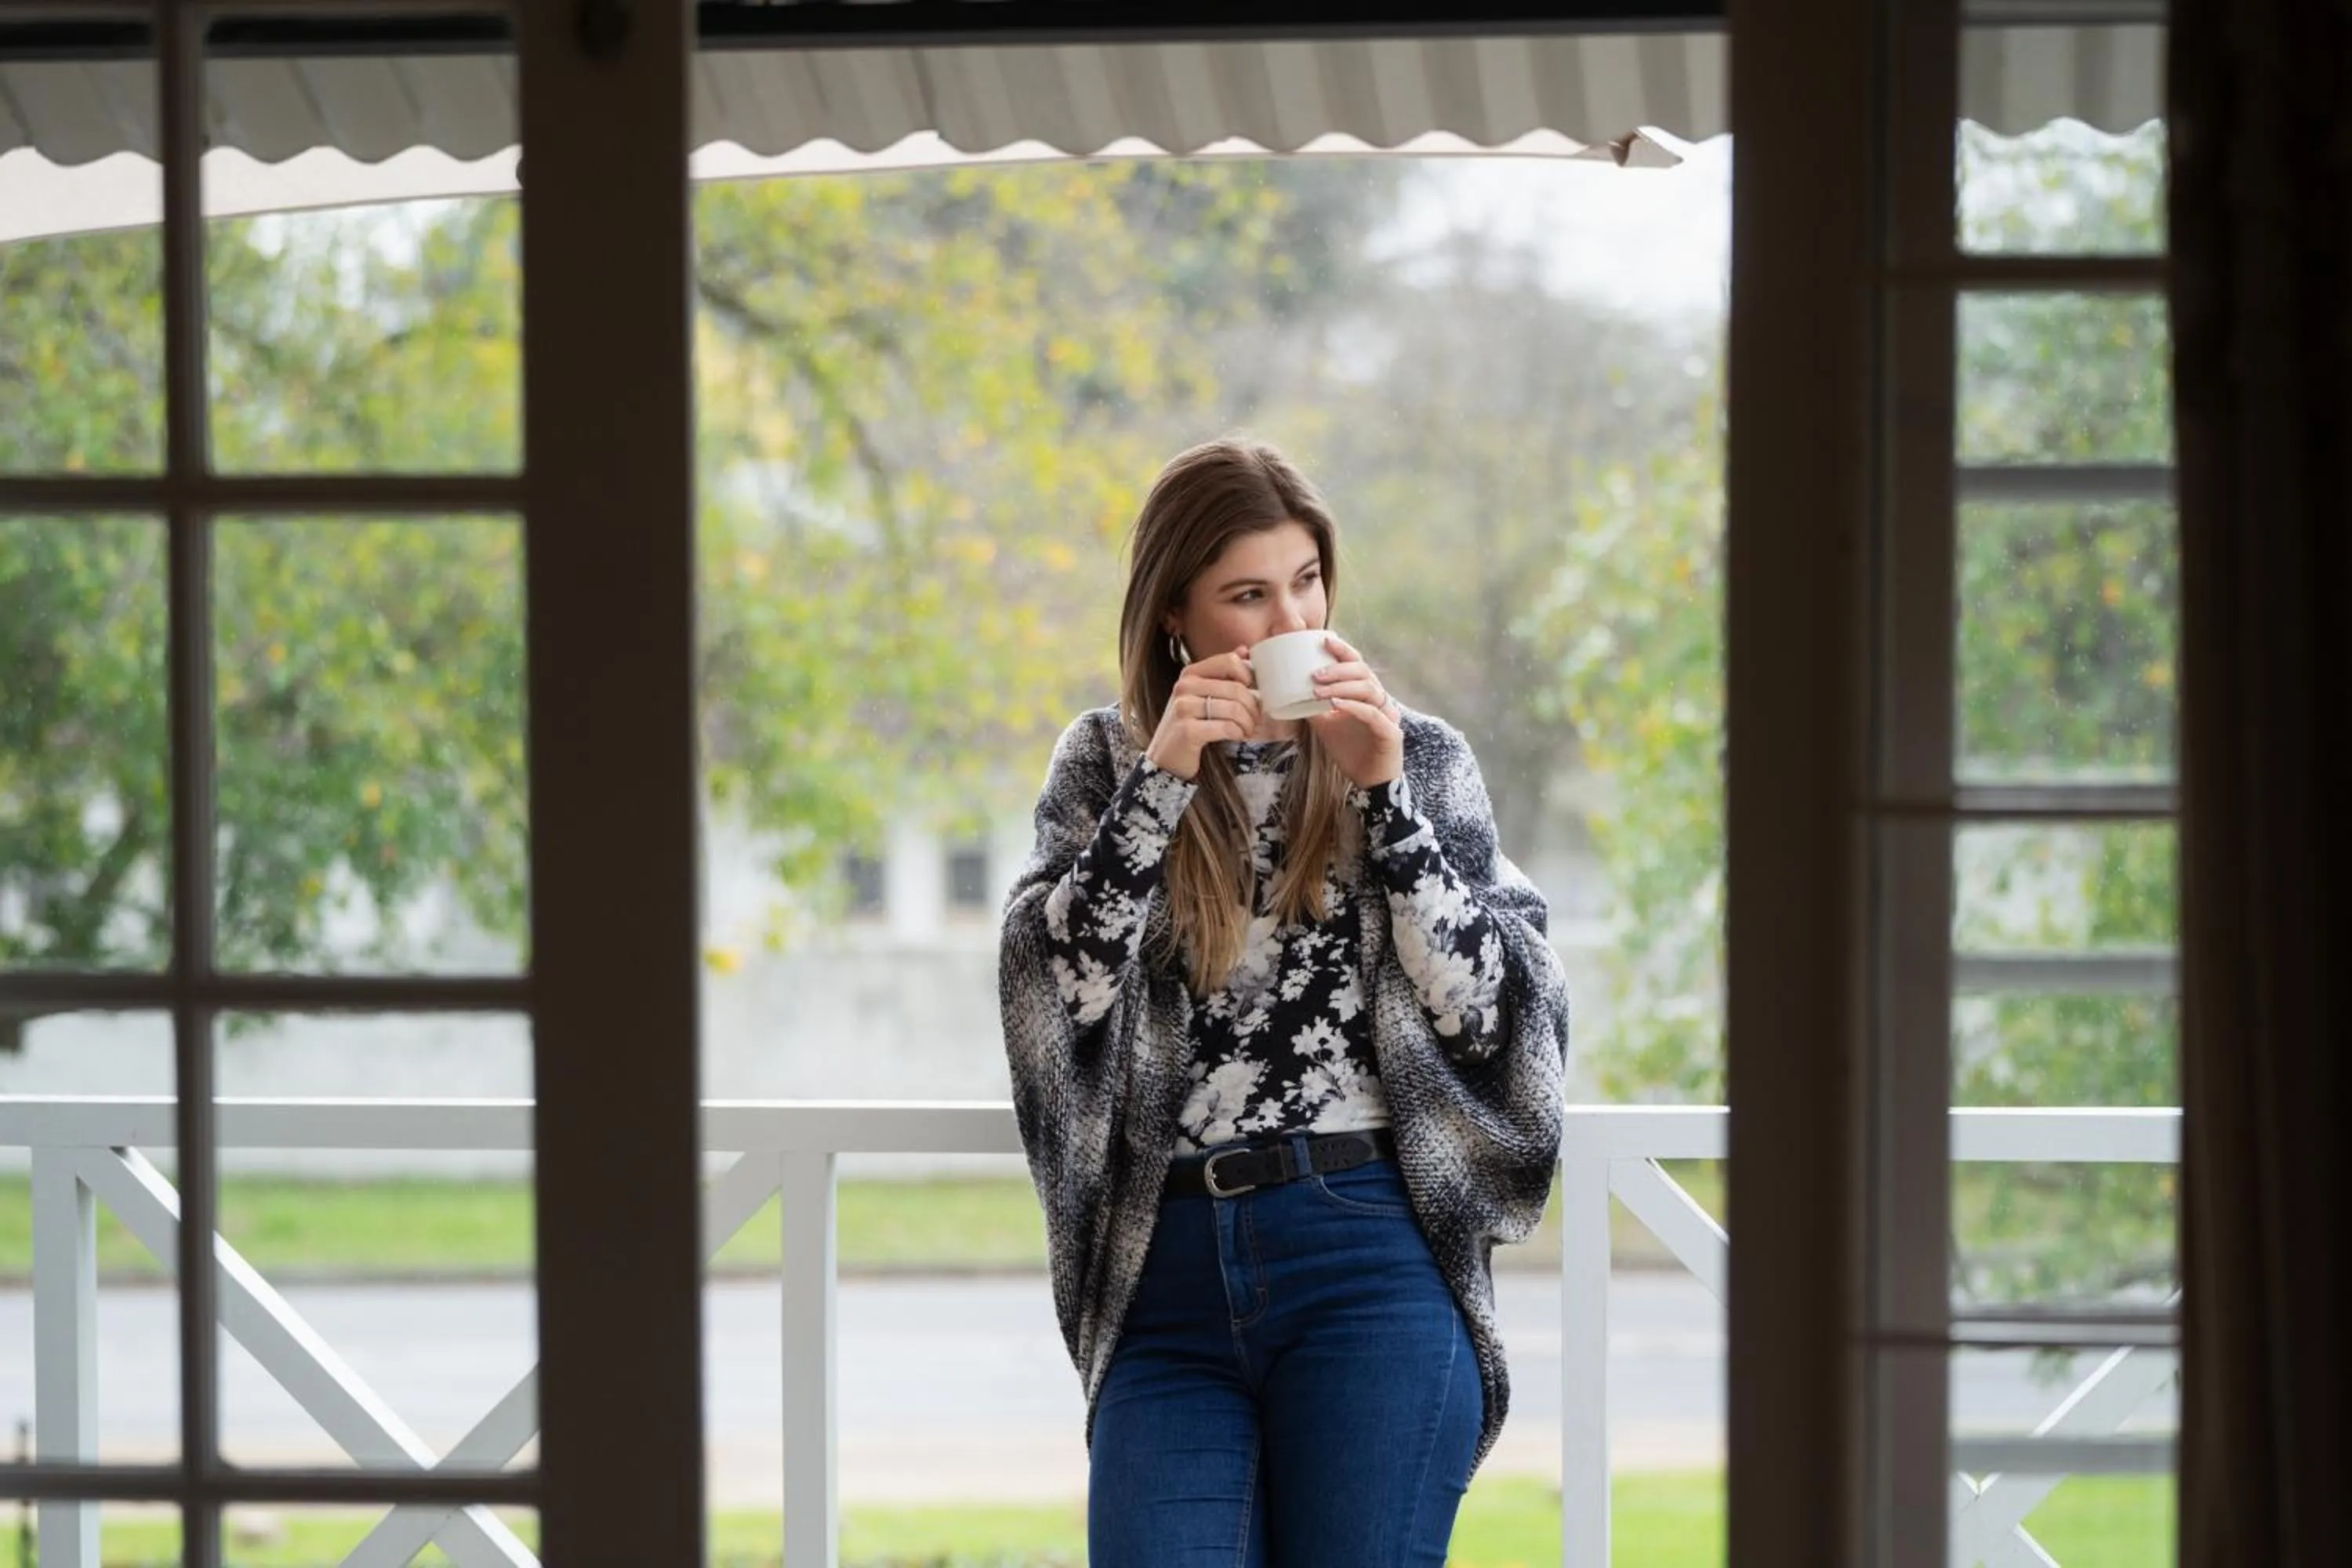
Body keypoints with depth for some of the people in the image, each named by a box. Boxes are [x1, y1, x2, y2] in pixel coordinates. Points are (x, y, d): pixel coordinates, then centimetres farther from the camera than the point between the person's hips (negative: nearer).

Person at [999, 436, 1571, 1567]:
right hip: (1170, 1287, 1)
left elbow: (1488, 1009, 1)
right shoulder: (1105, 764, 13)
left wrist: (1382, 795, -6)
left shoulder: (1419, 759, 11)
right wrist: (1160, 781, -9)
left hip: (1369, 1261, -1)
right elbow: (1058, 984, -1)